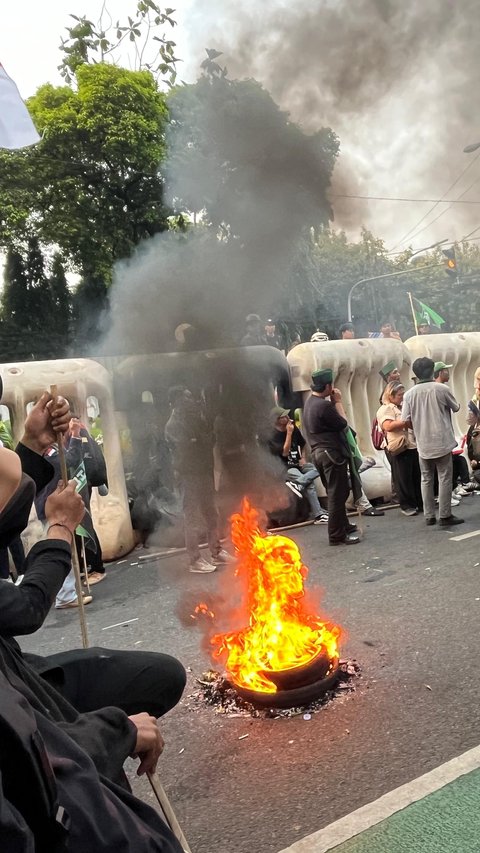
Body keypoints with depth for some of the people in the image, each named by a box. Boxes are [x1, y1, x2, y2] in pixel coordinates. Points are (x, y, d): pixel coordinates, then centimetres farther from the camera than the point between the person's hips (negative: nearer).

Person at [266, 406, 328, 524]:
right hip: (285, 467, -7)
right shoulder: (273, 436, -13)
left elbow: (303, 444, 22)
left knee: (319, 468, -22)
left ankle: (297, 483, -33)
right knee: (309, 484, -30)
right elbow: (285, 452, -23)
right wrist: (289, 433, -24)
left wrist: (303, 458, 5)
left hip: (298, 464, 7)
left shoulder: (294, 428, 5)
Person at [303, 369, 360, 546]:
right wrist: (338, 402, -4)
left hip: (320, 452, 10)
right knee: (337, 494, -4)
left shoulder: (311, 402, 11)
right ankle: (337, 535, 1)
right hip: (331, 453, -10)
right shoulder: (324, 405, -21)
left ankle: (344, 526, 32)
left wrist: (333, 402, 5)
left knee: (336, 493, 20)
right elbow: (342, 424, -12)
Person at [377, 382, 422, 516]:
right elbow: (388, 426, -24)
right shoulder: (385, 409, -7)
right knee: (403, 479, 0)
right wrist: (406, 422, -19)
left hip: (413, 446, 8)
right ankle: (406, 505, 11)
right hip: (399, 449, -8)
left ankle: (420, 502, 22)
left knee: (418, 476, 11)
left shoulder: (403, 407, 19)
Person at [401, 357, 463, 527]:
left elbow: (406, 420, -4)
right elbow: (456, 407, 8)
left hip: (423, 444, 3)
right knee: (445, 478, 4)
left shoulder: (409, 394, -3)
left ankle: (429, 516, 14)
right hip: (442, 442, -3)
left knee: (426, 479, 11)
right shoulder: (441, 389, -7)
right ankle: (445, 515, 5)